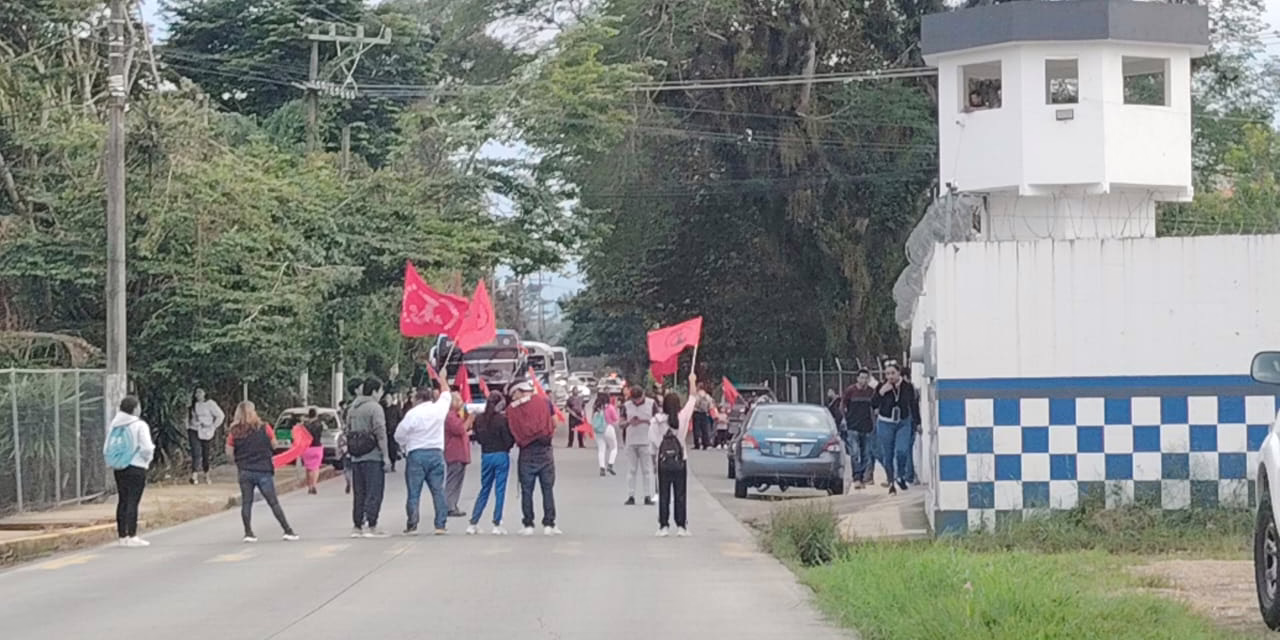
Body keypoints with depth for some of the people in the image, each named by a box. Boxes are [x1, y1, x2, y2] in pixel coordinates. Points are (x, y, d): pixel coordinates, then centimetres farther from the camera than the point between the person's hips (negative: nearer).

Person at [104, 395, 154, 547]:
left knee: (122, 501, 11)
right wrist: (147, 459, 2)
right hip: (136, 468, -6)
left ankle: (122, 535, 14)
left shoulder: (113, 426, 8)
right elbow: (147, 448, -16)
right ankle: (132, 536, -8)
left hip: (119, 468, 6)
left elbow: (106, 449, 9)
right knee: (133, 501, -6)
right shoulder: (139, 425, -12)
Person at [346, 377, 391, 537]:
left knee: (359, 493, 12)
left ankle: (357, 527, 13)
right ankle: (371, 526, -10)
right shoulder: (375, 408, -10)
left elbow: (348, 431, 16)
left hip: (356, 457, 7)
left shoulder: (352, 408, 14)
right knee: (374, 493, -5)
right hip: (372, 456, -7)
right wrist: (385, 456, -14)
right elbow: (380, 433, -15)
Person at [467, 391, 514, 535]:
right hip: (501, 455, -4)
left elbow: (478, 438, 7)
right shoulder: (502, 419, -13)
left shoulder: (480, 419, 0)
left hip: (486, 456, 4)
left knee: (484, 490, 14)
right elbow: (508, 440, -13)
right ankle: (497, 525, 1)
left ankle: (473, 524, 10)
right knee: (500, 490, 2)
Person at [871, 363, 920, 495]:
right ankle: (891, 482, 15)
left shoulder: (908, 387, -3)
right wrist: (881, 392, -25)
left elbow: (914, 405, 8)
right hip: (885, 423, 0)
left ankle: (901, 477, 8)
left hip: (903, 423, 0)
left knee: (902, 451, -16)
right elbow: (873, 404, -12)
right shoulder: (882, 387, -6)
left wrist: (917, 423, 10)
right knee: (887, 455, 2)